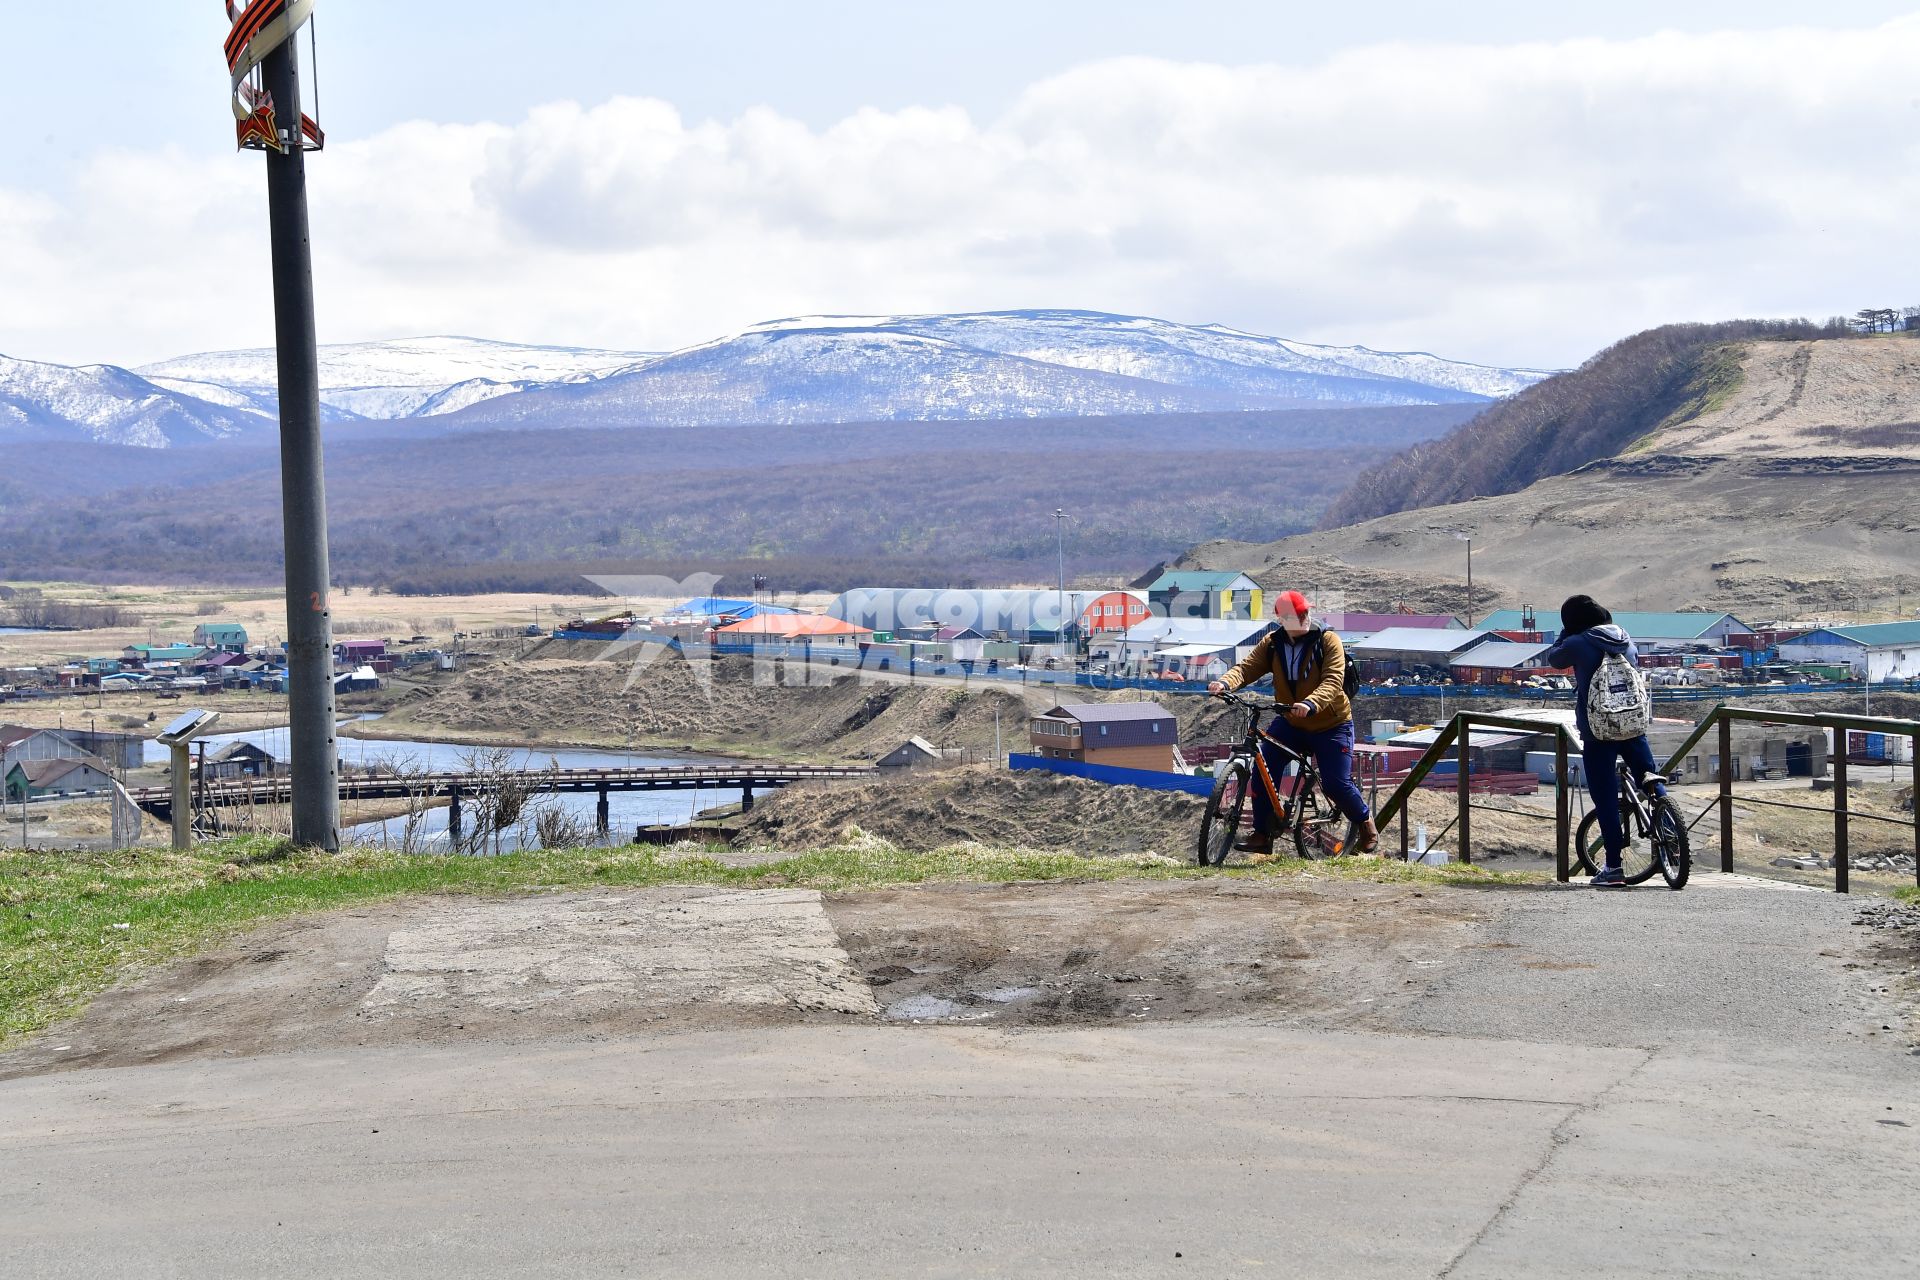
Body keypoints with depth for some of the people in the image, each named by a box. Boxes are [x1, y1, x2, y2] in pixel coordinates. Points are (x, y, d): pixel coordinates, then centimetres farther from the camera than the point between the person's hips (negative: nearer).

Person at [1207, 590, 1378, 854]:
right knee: (1263, 766, -17)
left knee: (1336, 783, -12)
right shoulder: (1272, 643, -3)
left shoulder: (1327, 641, -15)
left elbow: (1333, 681, -27)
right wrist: (1224, 683, -37)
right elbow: (1247, 666, -15)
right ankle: (1261, 835, -7)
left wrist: (1310, 704, -47)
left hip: (1330, 725, -4)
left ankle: (1366, 823, 19)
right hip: (1291, 723, 4)